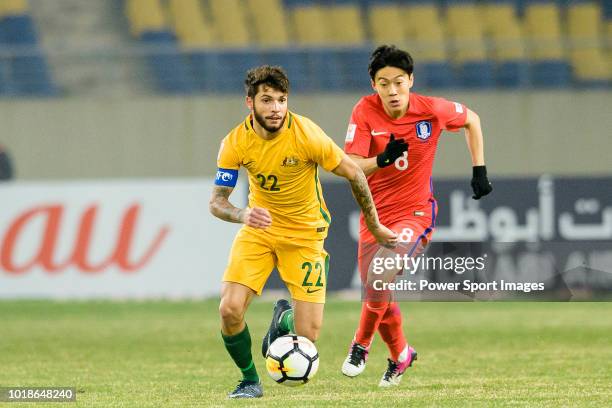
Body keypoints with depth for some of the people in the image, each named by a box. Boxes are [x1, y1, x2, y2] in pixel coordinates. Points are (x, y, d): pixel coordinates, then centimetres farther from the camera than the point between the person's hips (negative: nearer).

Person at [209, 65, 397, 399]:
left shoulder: (307, 135, -23)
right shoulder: (235, 143, -15)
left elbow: (354, 174, -10)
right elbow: (217, 202, -11)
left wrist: (375, 227, -2)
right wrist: (243, 214, -34)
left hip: (304, 232, -2)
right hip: (259, 227, 2)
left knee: (307, 335, -10)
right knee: (230, 310, -18)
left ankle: (283, 318, 29)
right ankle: (249, 380, 9)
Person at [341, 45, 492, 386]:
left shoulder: (431, 110, -13)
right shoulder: (365, 112, -13)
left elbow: (471, 120, 9)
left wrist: (479, 170, 6)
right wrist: (382, 160, -36)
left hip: (416, 213, -3)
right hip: (375, 214, 3)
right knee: (376, 294, 10)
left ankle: (361, 345, -8)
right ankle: (401, 355, 37)